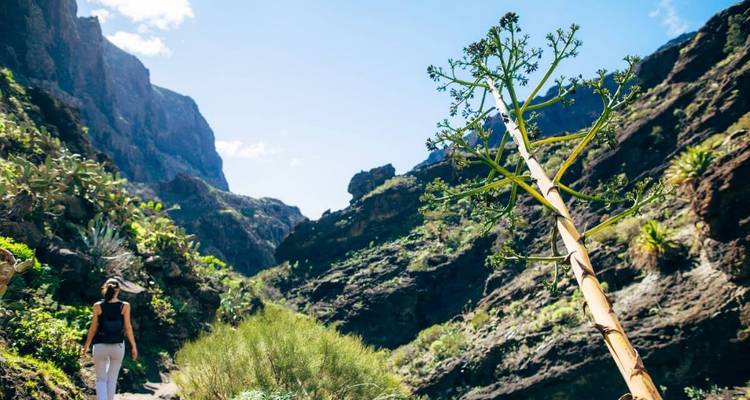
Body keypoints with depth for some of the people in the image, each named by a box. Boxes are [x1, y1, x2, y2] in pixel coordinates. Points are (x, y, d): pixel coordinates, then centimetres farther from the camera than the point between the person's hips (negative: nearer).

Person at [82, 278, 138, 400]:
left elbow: (93, 328, -2)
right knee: (112, 378, 16)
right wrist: (133, 346, 2)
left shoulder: (98, 306, -7)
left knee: (101, 379, 11)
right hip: (118, 346, 0)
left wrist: (87, 345, 12)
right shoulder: (125, 306, -8)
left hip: (100, 346, 0)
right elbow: (128, 328, -6)